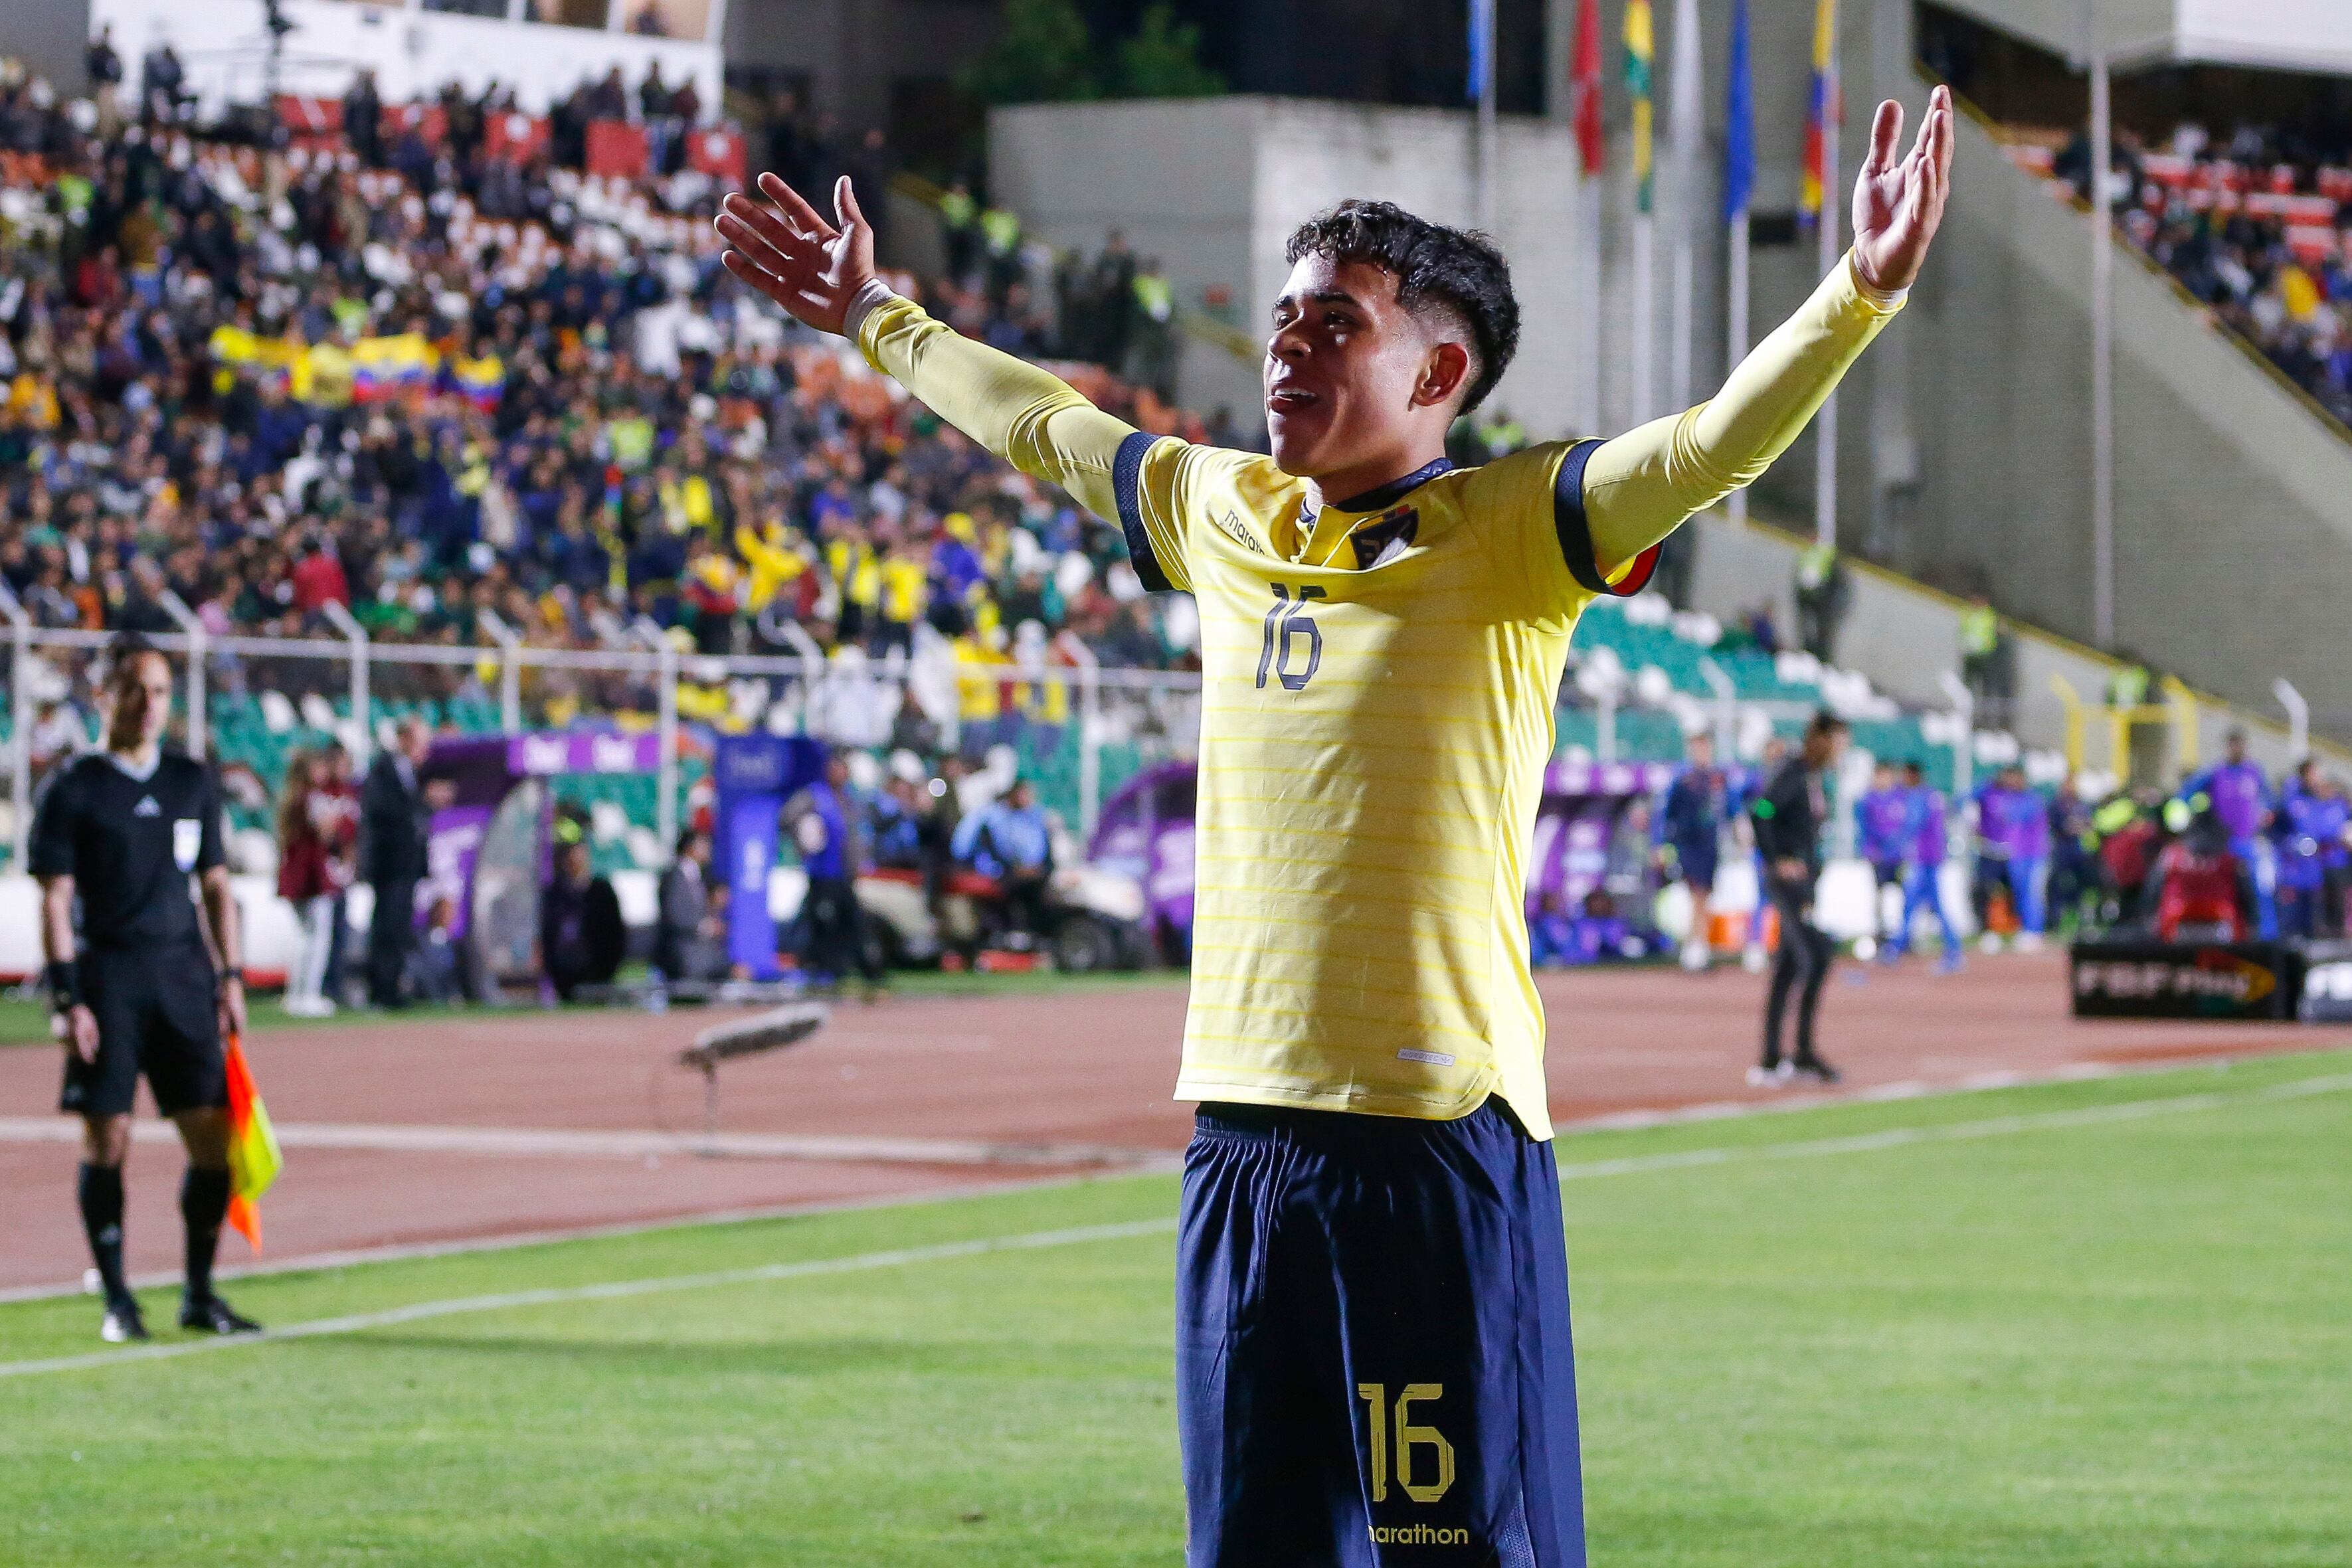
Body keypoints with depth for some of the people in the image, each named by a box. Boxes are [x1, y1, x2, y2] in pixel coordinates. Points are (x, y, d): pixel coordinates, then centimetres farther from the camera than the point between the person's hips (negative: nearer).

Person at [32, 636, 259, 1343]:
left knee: (213, 1136, -2)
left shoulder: (194, 782, 12)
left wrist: (230, 978, 8)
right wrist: (67, 999, -11)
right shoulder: (74, 789, -1)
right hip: (109, 977, -4)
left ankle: (199, 1295, 10)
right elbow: (55, 900, -4)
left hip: (184, 974, 4)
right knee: (107, 1138, -4)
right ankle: (116, 1301, 6)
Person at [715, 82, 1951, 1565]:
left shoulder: (1507, 535, -3)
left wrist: (1862, 292, -31)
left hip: (1440, 1138, -6)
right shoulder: (1223, 515, 14)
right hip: (1243, 1128, 6)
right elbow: (1040, 423, 31)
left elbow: (1714, 443, -17)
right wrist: (878, 319, 42)